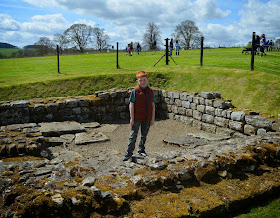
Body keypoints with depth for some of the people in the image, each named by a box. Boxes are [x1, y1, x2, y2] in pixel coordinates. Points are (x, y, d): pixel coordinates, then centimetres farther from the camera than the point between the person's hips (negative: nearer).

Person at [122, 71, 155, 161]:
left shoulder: (150, 91, 0)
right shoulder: (135, 91, -10)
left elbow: (153, 105, 4)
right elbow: (131, 105, -8)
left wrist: (152, 118, 3)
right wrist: (132, 118, -10)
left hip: (147, 119, 4)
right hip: (137, 118, -4)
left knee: (144, 135, 17)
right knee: (133, 135, 1)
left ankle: (141, 150, 35)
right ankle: (129, 153, 11)